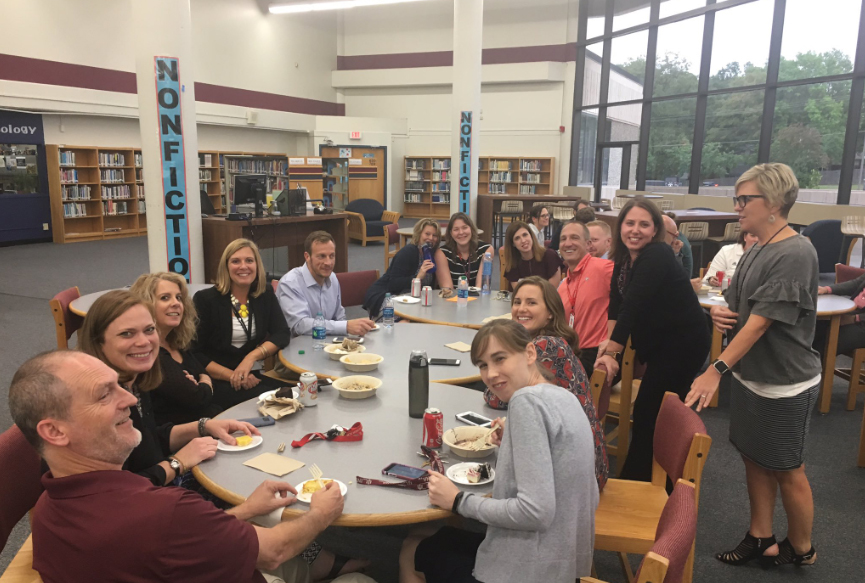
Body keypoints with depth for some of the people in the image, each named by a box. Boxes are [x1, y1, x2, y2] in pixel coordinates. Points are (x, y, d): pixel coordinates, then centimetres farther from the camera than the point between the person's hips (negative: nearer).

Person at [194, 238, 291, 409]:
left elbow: (282, 334, -1)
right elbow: (195, 352, -8)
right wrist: (232, 376, -20)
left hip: (253, 376, 5)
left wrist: (251, 357, -18)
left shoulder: (265, 294, 6)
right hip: (217, 381, -4)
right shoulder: (205, 299, -6)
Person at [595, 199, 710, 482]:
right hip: (661, 344, 9)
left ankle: (635, 481, 8)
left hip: (683, 344, -8)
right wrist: (610, 340, -12)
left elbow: (633, 306, -27)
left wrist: (612, 351, -28)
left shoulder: (657, 256, -22)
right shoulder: (625, 257, 5)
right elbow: (617, 302, 0)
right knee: (659, 415, 16)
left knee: (648, 415, -5)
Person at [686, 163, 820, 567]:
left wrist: (716, 370, -28)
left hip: (784, 383, -8)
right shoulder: (756, 251, 6)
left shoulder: (795, 253, -20)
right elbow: (737, 305, 16)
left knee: (787, 471, 9)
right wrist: (719, 312, -8)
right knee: (754, 459, 16)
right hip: (749, 375, 8)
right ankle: (760, 539, 32)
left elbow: (760, 322, -25)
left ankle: (801, 549, 31)